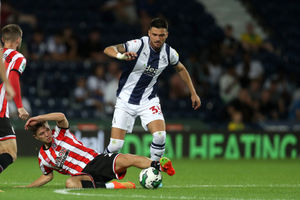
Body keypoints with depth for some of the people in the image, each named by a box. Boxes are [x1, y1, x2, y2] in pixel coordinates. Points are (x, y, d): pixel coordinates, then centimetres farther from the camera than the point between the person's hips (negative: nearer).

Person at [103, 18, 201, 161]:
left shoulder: (169, 53, -6)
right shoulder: (138, 45, -19)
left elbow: (181, 69, 16)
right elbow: (108, 50, -26)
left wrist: (193, 94, 19)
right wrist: (121, 55, -48)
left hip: (149, 100, 2)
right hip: (126, 99, -2)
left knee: (160, 136, -22)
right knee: (115, 145, -9)